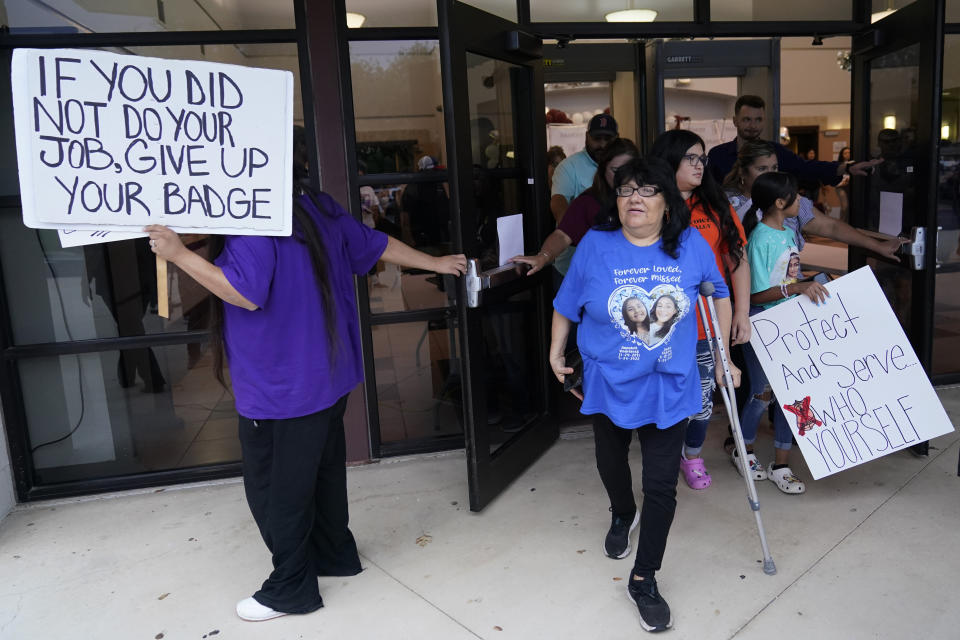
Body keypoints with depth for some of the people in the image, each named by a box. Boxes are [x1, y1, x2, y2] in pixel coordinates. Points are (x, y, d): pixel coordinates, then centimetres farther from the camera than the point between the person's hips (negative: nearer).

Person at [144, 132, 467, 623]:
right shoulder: (317, 206, 6)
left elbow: (246, 293, -24)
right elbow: (375, 245, 12)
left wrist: (179, 254, -22)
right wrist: (435, 263, 23)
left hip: (280, 388, -9)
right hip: (327, 376, 9)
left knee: (275, 489, 6)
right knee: (322, 469, 23)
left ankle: (290, 588, 20)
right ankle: (335, 553, 39)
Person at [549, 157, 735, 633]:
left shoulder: (692, 246, -9)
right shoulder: (595, 246, -11)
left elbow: (719, 295, 7)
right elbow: (567, 306, 0)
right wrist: (555, 354, 2)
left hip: (670, 388, -1)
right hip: (609, 384, 1)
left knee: (661, 486, 0)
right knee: (611, 462, 24)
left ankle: (644, 580, 20)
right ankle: (622, 515, 58)